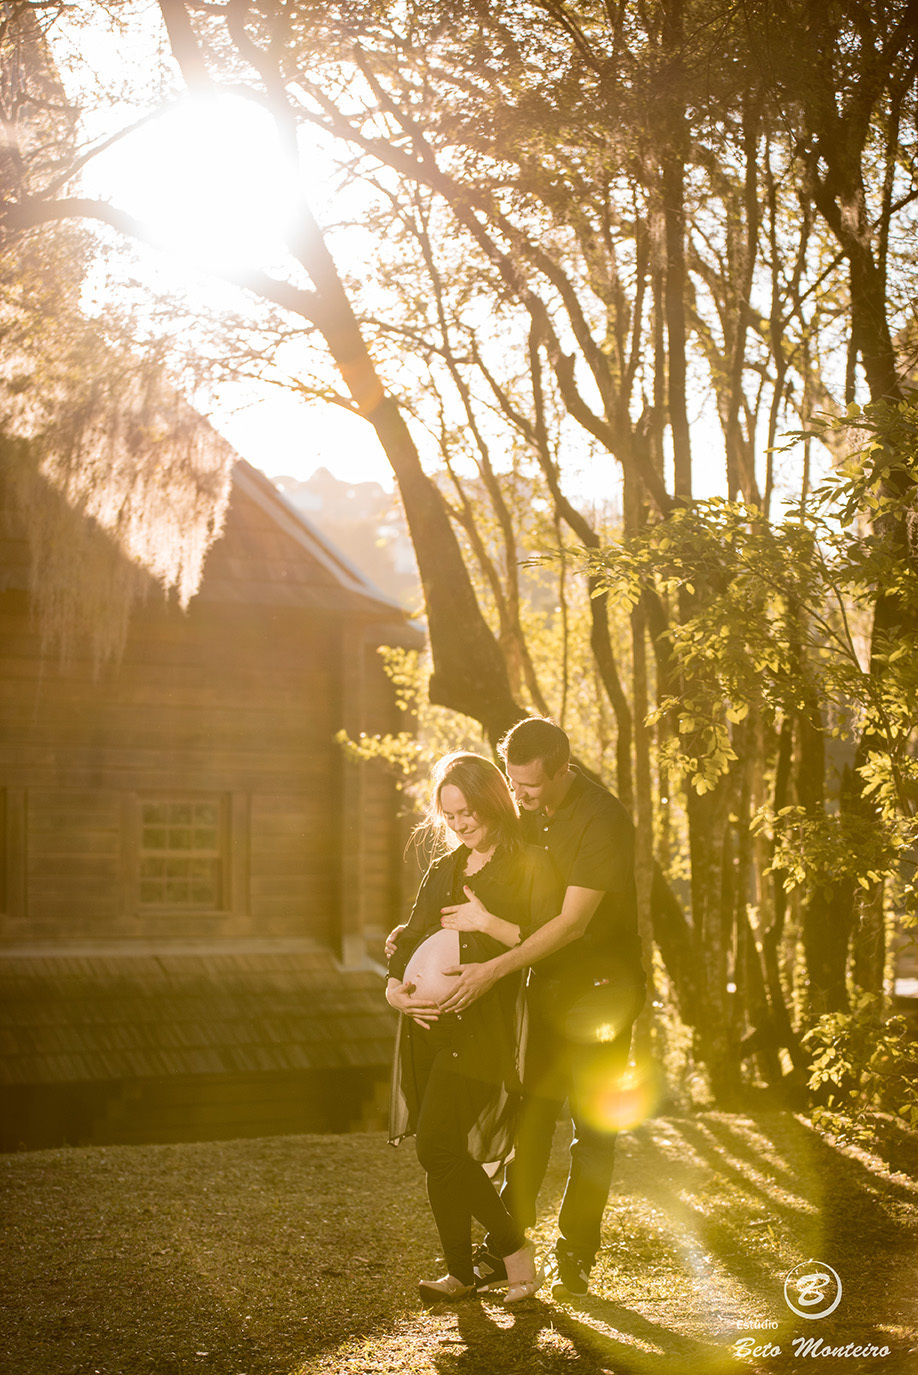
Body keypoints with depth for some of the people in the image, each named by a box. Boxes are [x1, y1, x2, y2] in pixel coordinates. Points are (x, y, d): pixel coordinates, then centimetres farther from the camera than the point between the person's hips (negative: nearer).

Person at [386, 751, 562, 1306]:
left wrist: (488, 923, -17)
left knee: (439, 1146, -14)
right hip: (430, 1021, 7)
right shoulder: (445, 869, 17)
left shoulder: (531, 866, -2)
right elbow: (411, 933, 17)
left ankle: (515, 1245, 2)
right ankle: (460, 1271, 18)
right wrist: (395, 987, -1)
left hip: (483, 1023, -7)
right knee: (441, 1153, 7)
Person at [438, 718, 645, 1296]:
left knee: (593, 1123, 1)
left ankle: (576, 1255, 10)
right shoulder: (529, 810, 2)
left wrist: (494, 968, -30)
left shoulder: (603, 819, -23)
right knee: (531, 1113, 6)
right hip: (548, 982, 6)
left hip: (601, 984, -6)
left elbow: (572, 922, -27)